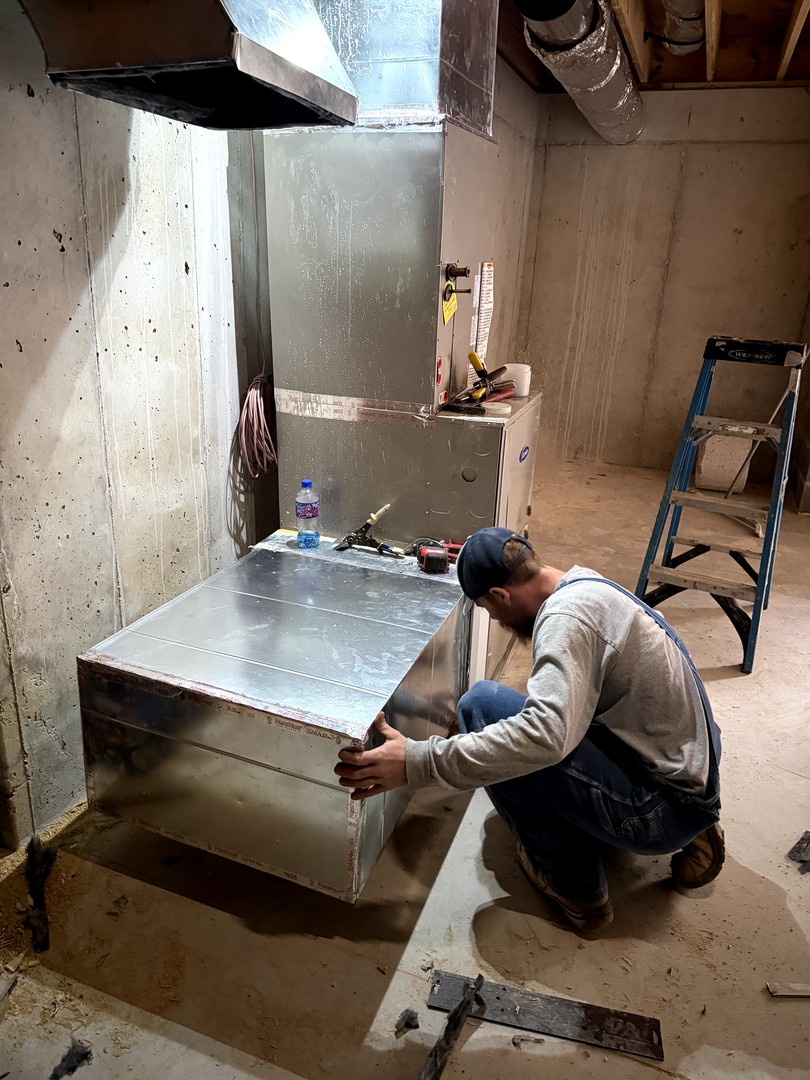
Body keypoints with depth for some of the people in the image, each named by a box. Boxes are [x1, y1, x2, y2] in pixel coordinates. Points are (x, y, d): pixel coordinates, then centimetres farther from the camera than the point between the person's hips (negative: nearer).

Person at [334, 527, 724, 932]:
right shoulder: (589, 585, 9)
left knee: (483, 705, -17)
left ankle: (575, 887, -1)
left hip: (665, 808, -10)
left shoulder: (566, 616, -22)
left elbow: (545, 734, -38)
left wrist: (418, 762, -33)